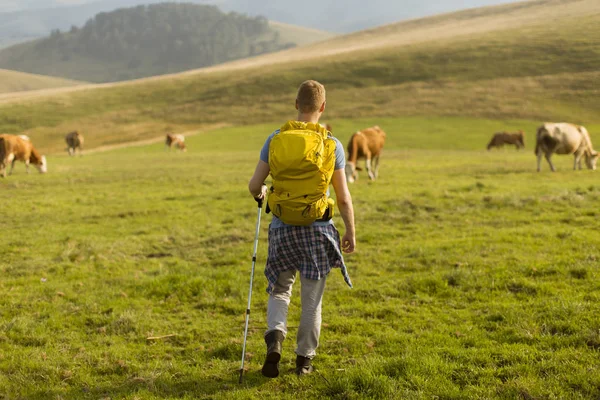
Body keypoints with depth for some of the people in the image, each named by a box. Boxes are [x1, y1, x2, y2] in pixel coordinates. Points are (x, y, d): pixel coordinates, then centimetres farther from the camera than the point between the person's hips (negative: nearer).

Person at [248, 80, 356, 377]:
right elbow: (343, 197, -2)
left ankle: (274, 338, -8)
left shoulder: (276, 140, -3)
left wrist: (259, 194, 25)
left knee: (279, 291, 16)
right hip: (318, 230, -1)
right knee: (312, 298, 12)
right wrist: (351, 232, 10)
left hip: (283, 228, 1)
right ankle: (304, 359, 19)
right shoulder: (332, 144, -6)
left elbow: (254, 185, 1)